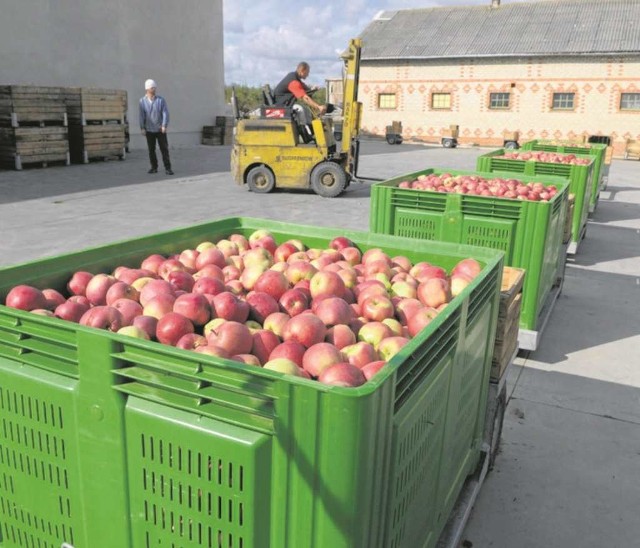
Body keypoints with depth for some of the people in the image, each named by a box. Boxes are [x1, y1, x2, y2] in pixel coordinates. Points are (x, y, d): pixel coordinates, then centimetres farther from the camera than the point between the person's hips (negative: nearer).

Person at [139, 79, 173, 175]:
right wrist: (142, 128, -7)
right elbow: (142, 115, -2)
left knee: (164, 149, -3)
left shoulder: (161, 100, -4)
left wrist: (164, 126, -16)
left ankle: (167, 168, 0)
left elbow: (165, 113, -7)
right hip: (149, 130, 1)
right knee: (151, 150, 7)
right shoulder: (142, 100, -1)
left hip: (160, 129, -1)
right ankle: (154, 167, 17)